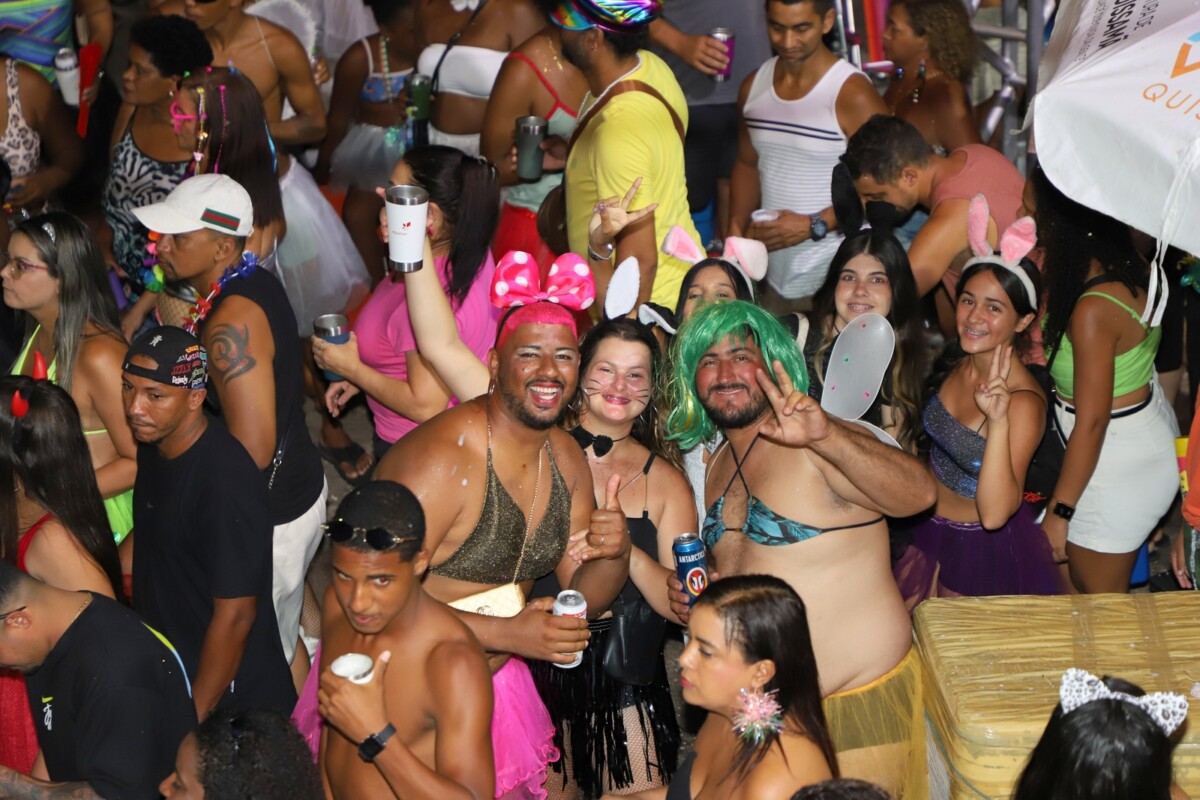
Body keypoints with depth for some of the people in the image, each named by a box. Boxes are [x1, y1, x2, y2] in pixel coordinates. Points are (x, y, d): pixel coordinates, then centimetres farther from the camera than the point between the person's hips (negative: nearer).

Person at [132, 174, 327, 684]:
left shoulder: (231, 322, -28)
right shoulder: (253, 282, 3)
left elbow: (252, 450, -29)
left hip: (267, 520, -10)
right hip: (300, 486, 10)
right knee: (285, 642, 26)